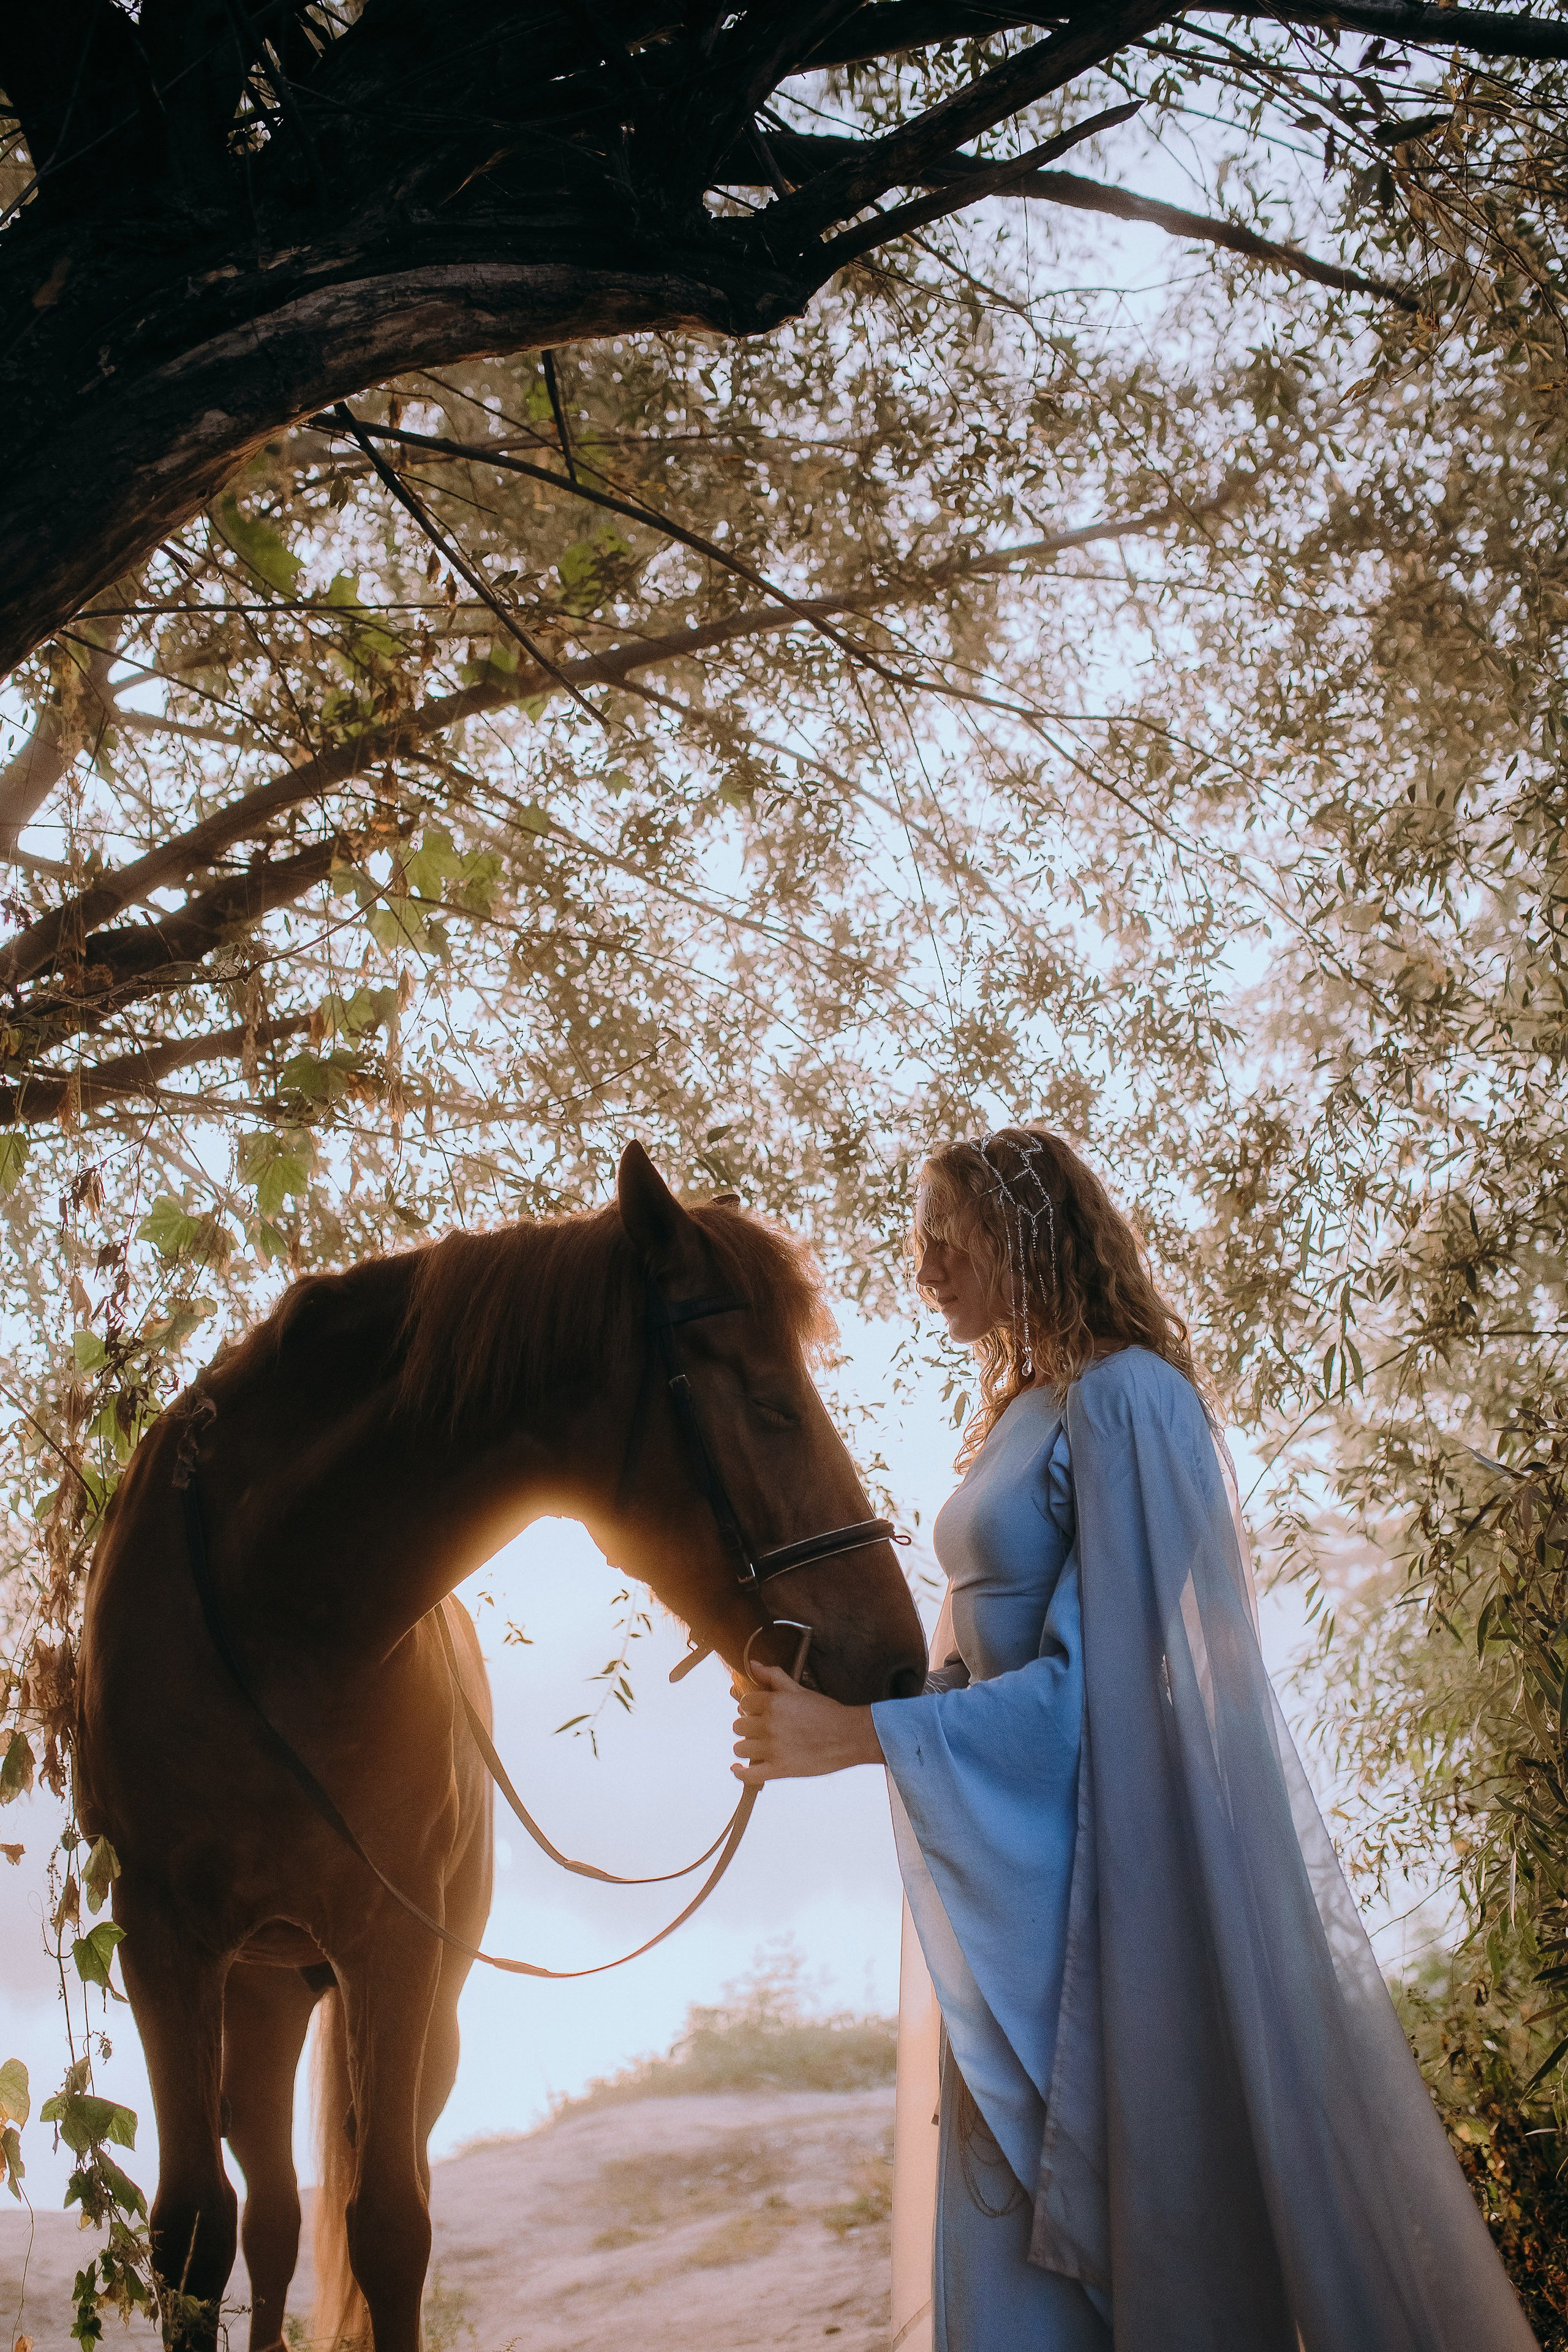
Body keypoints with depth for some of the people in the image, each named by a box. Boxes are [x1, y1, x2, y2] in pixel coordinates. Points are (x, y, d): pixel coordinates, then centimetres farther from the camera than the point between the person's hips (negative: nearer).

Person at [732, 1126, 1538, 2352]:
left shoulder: (1125, 1399, -16)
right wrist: (842, 1675, 3)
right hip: (1014, 1870, 9)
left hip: (1111, 1868, -9)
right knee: (1015, 2216, 16)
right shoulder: (1023, 1413, 12)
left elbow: (1105, 1677, -22)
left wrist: (865, 1732, -26)